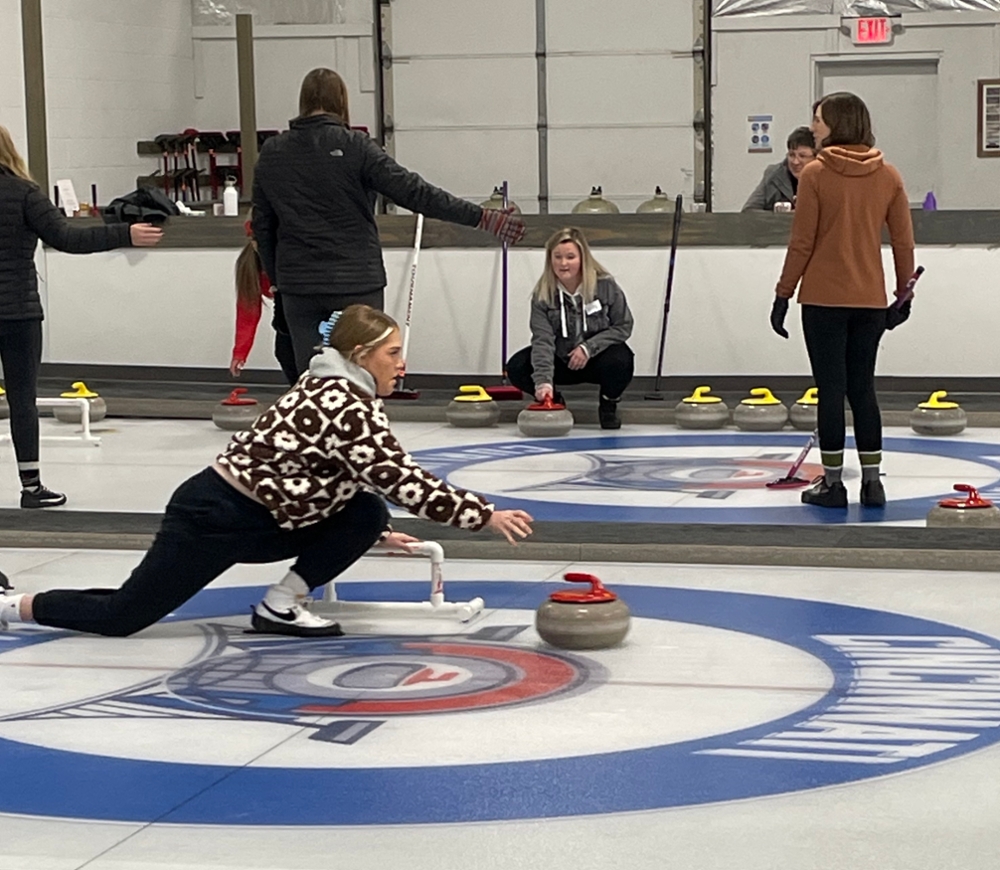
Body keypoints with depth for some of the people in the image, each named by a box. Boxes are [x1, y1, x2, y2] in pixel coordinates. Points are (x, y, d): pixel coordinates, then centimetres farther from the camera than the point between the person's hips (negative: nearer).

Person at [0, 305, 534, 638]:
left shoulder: (333, 391, 9)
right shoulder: (347, 406, -21)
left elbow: (344, 484, 21)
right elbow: (404, 483, -24)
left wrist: (376, 534, 19)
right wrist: (485, 516, -21)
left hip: (254, 520, 10)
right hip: (212, 518, -10)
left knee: (366, 515, 1)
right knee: (122, 616, -5)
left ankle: (281, 605, 5)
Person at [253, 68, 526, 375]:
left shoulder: (271, 152, 4)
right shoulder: (354, 146, -8)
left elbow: (262, 224, 9)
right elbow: (413, 192, -13)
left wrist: (277, 276, 22)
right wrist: (481, 217, -11)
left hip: (299, 285, 3)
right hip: (356, 283, -3)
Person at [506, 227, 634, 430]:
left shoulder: (605, 285, -19)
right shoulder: (543, 293, -16)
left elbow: (623, 326, -10)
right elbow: (543, 339, -25)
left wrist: (588, 348, -24)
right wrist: (543, 381, -40)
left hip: (597, 358, -2)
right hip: (562, 361, 2)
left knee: (620, 360, -36)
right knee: (516, 367, -21)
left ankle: (608, 406, -2)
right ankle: (553, 402, 8)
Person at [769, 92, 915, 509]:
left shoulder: (816, 174, -9)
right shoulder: (888, 176, 3)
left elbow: (801, 243, -8)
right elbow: (903, 241, 6)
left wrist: (783, 294, 0)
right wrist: (904, 293, 16)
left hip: (824, 298, -4)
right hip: (870, 300, 4)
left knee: (831, 388, 2)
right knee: (862, 388, 12)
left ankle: (832, 482, 6)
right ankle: (872, 482, 10)